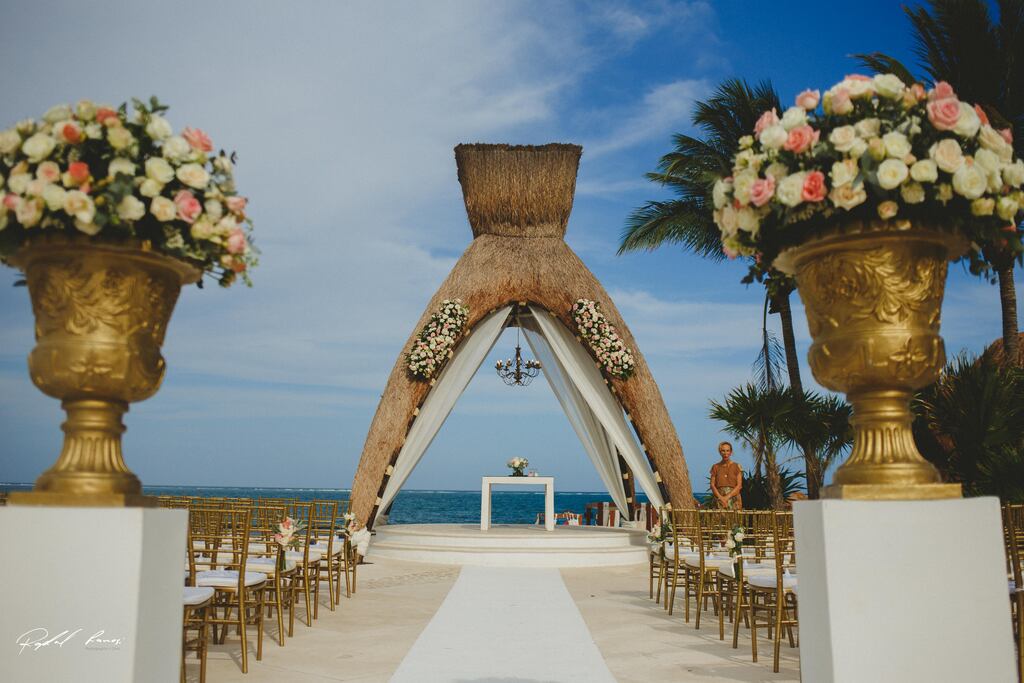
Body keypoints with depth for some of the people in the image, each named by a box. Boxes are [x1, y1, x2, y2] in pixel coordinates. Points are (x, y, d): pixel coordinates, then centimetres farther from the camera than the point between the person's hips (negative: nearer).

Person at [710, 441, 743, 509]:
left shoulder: (737, 467, 6)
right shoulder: (715, 467, 9)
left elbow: (739, 485, -1)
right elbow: (712, 485, 3)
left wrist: (727, 497, -12)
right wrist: (721, 498, -12)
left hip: (733, 498, -1)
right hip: (719, 499, 1)